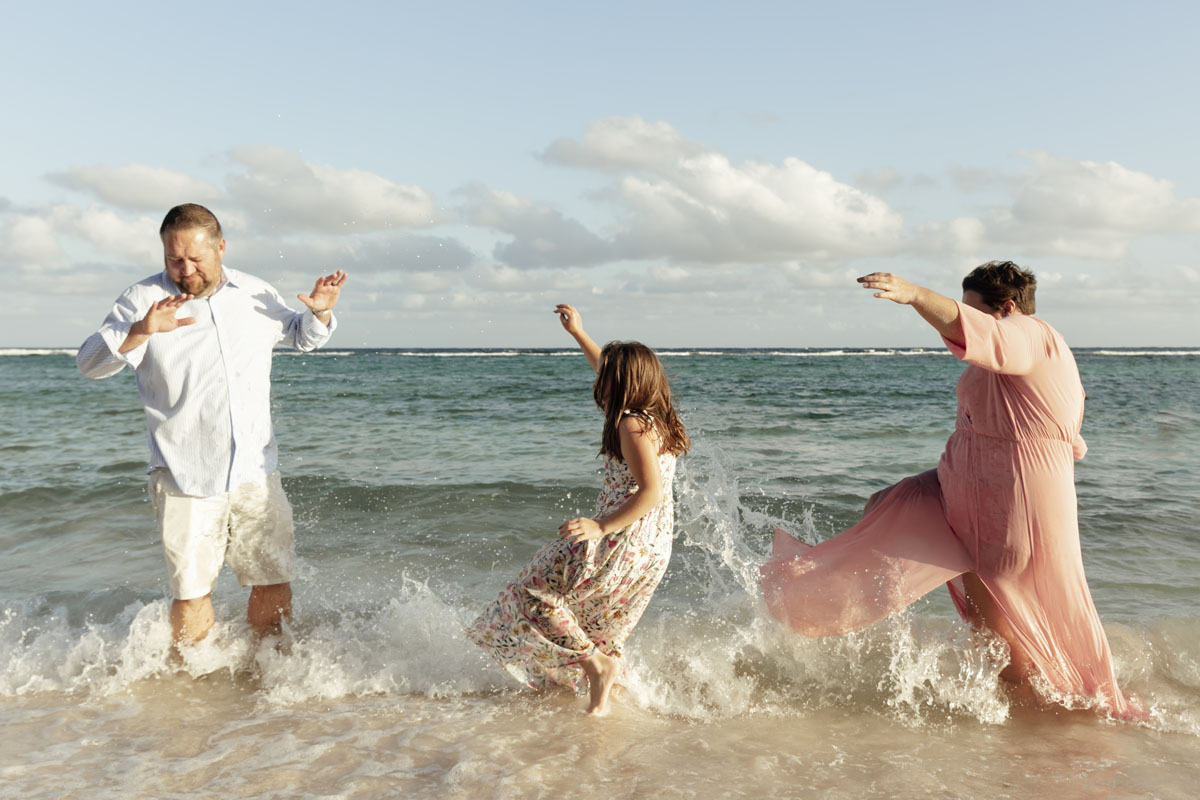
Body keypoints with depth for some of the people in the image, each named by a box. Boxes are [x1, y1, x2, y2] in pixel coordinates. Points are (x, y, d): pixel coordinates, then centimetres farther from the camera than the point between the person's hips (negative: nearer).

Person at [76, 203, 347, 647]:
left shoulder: (256, 294, 8)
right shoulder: (143, 299, -1)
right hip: (184, 476, -2)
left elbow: (299, 335, 25)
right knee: (191, 593, 1)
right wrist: (140, 331, -27)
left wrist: (319, 313, 2)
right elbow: (89, 362, -9)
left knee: (275, 586, 6)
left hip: (256, 472, 3)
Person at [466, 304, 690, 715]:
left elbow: (652, 491, -25)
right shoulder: (654, 416, 11)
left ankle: (597, 664, -4)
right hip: (653, 550, 9)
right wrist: (577, 332, 35)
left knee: (534, 591, 1)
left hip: (623, 543, -9)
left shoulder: (632, 424, -16)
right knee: (599, 626, 22)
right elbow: (615, 373, 28)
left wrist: (602, 526, -28)